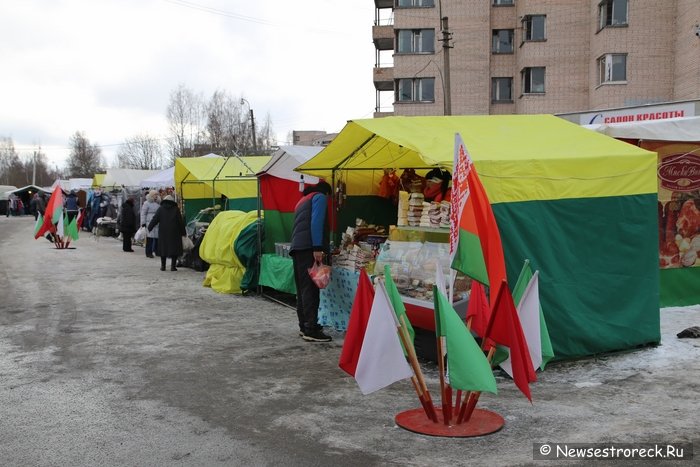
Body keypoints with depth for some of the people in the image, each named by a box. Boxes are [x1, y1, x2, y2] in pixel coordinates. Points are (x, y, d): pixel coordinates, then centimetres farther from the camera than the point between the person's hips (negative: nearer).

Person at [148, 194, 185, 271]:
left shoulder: (160, 209, 2)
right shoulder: (176, 209, 0)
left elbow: (154, 220, 1)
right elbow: (181, 222, 0)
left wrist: (149, 228, 10)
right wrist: (183, 232, 7)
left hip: (163, 233, 2)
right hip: (174, 233, -1)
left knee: (163, 248, 11)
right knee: (174, 248, 3)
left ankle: (163, 265, 12)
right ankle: (173, 266, -3)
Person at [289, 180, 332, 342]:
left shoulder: (303, 200, 32)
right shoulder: (320, 197, 6)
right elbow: (316, 223, -10)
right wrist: (317, 248, -18)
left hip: (297, 248, 9)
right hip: (308, 247, -9)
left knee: (302, 289, 10)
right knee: (310, 289, -12)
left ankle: (304, 326, 13)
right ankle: (311, 330, -15)